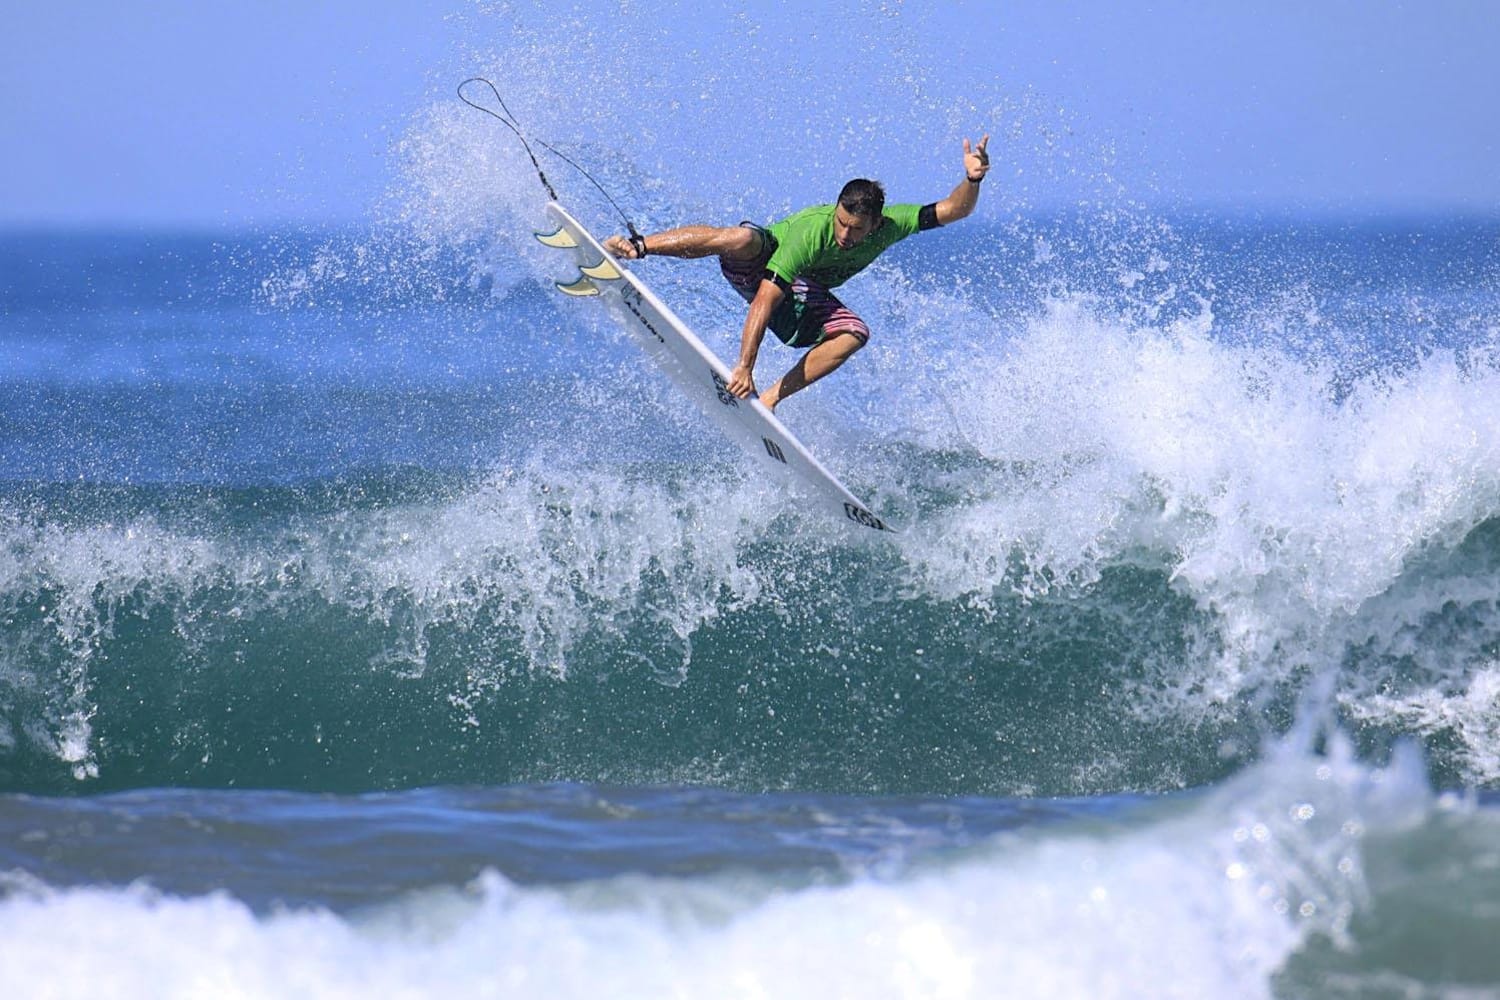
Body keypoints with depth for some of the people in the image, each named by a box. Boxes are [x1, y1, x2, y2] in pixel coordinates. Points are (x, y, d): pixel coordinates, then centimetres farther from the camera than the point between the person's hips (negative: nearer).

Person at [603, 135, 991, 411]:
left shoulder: (891, 225, -21)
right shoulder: (811, 232, -36)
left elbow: (952, 210, -14)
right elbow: (764, 301, -42)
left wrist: (972, 180, -37)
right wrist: (744, 367, -48)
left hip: (800, 296, 5)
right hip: (755, 264, -5)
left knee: (854, 334, -24)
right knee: (740, 237, -40)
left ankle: (771, 399, -24)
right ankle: (638, 246, -32)